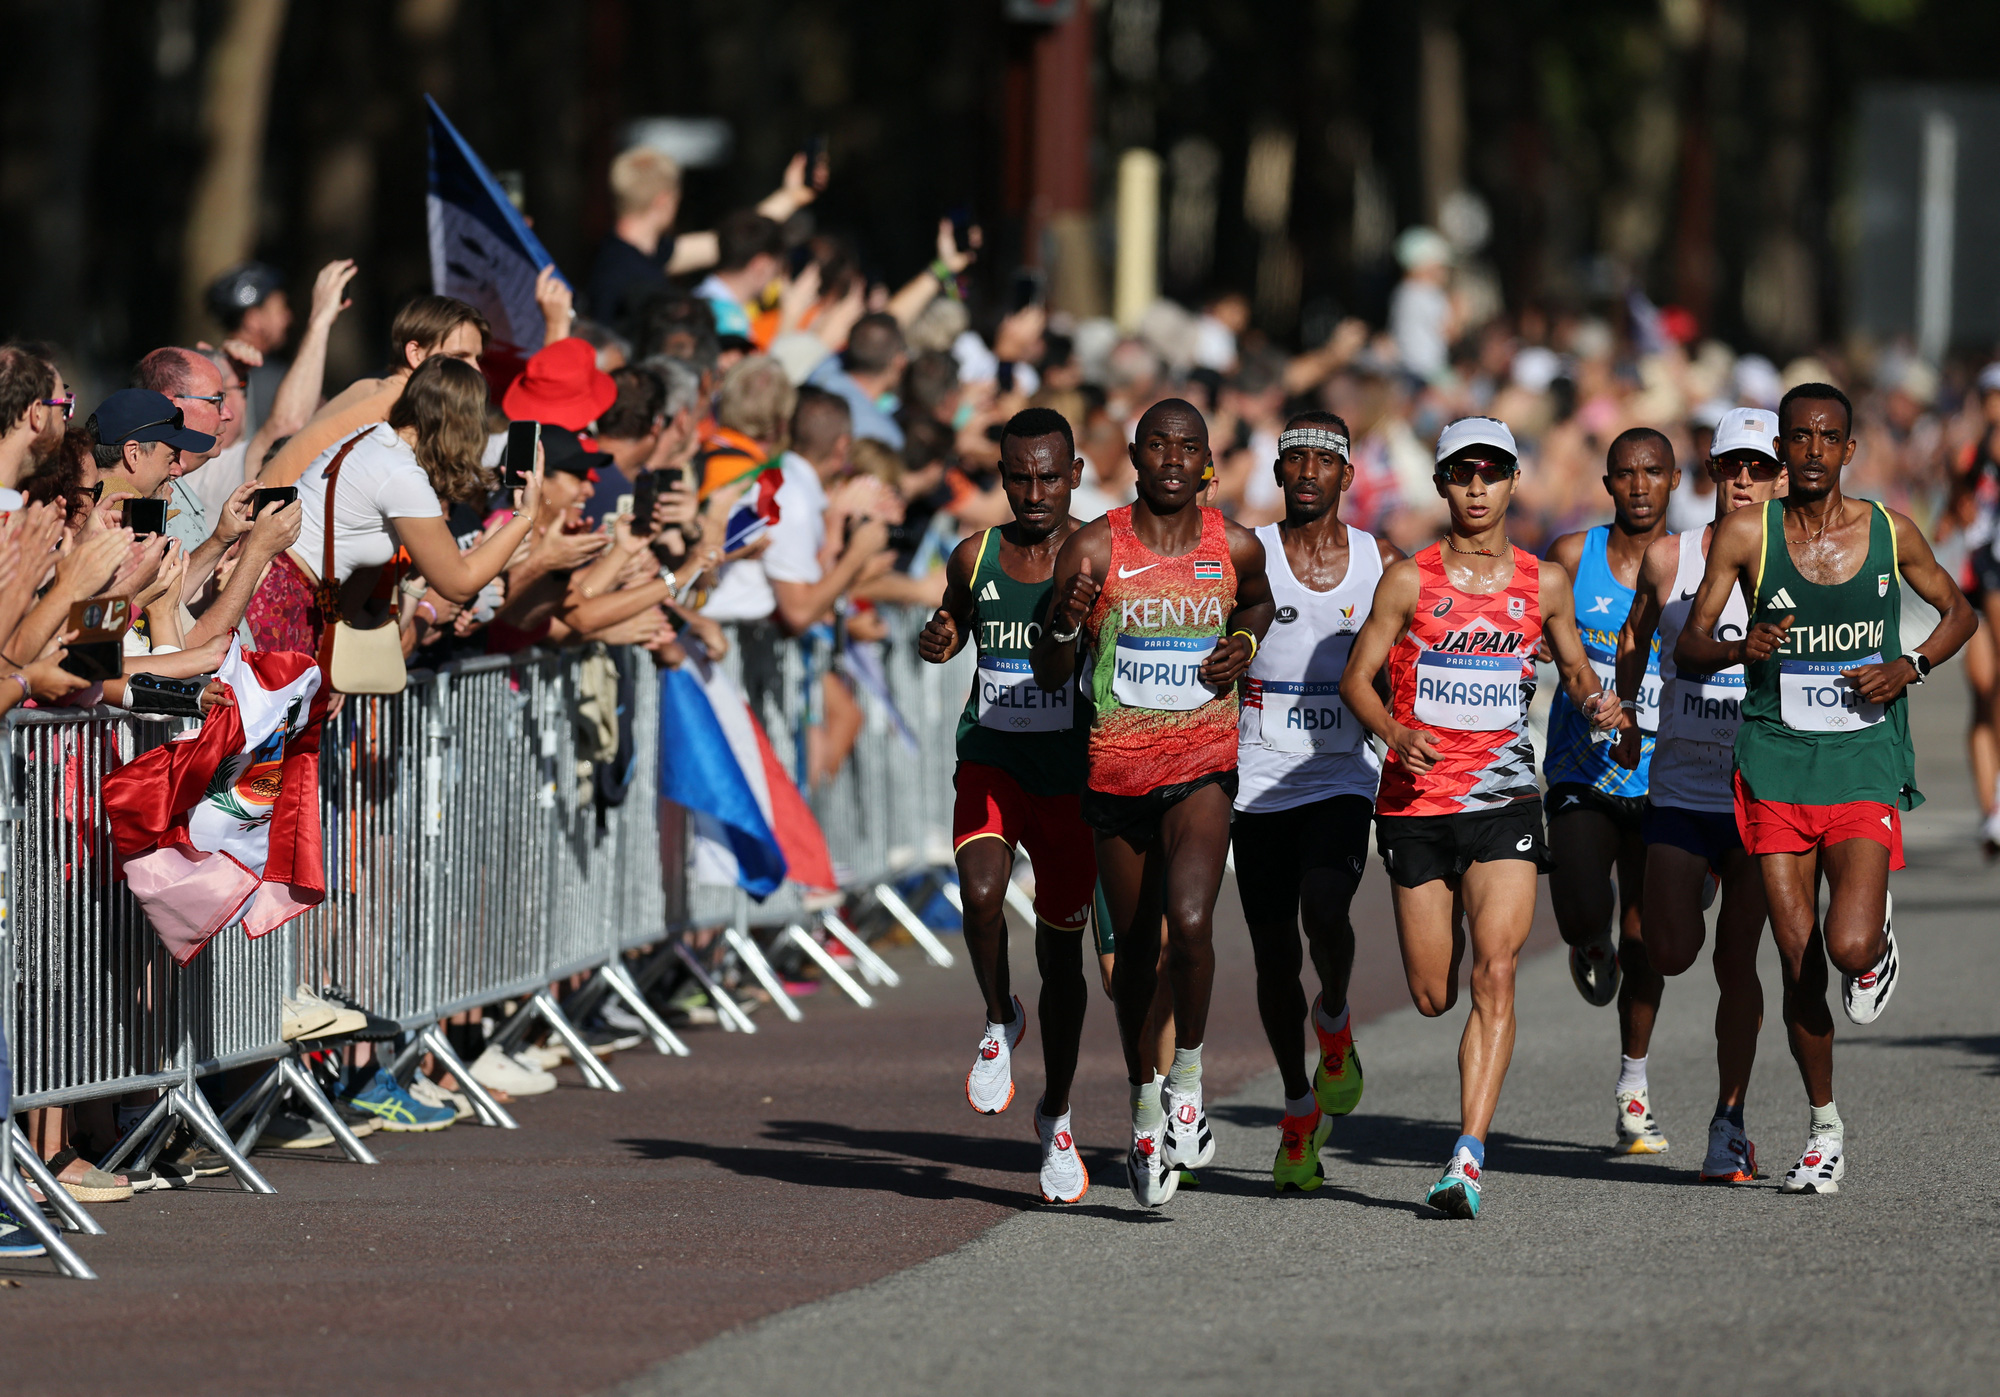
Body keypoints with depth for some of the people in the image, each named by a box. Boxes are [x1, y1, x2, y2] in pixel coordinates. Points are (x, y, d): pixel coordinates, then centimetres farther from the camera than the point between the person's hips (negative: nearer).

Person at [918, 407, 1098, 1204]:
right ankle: (999, 1022, 3)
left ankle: (1056, 1116, 26)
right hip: (990, 762, 1)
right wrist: (937, 641, -3)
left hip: (1072, 775, -1)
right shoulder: (977, 558, 1)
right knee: (981, 893, -27)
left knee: (1062, 951, 7)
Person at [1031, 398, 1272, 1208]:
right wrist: (1067, 625, -24)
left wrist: (1245, 644, 2)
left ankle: (1188, 1073, 0)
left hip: (1201, 766, -1)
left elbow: (1260, 601, 23)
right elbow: (1050, 678, -3)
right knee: (1134, 944, 12)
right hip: (1116, 767, 1)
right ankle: (1145, 1109, 30)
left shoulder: (1235, 548, -2)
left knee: (1189, 923, -23)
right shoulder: (1095, 550, -8)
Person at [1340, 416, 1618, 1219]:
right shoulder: (1410, 580, 0)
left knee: (1495, 975, -17)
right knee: (1433, 996, 6)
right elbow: (1355, 678, 0)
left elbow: (1574, 669, 20)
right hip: (1416, 799, 0)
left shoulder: (1542, 585, 6)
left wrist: (1595, 702, -3)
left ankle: (1469, 1159, -21)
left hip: (1505, 799, 0)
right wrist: (1393, 732, -20)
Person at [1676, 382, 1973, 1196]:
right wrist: (1739, 650, -25)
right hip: (1776, 768, 1)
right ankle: (1824, 1128, 18)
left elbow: (1958, 611, 16)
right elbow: (1688, 647, -2)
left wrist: (1912, 667, -3)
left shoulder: (1890, 534, 0)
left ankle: (1878, 945, 20)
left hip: (1866, 769, -1)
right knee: (1799, 963, 1)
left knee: (1850, 945, -19)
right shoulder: (1746, 534, -2)